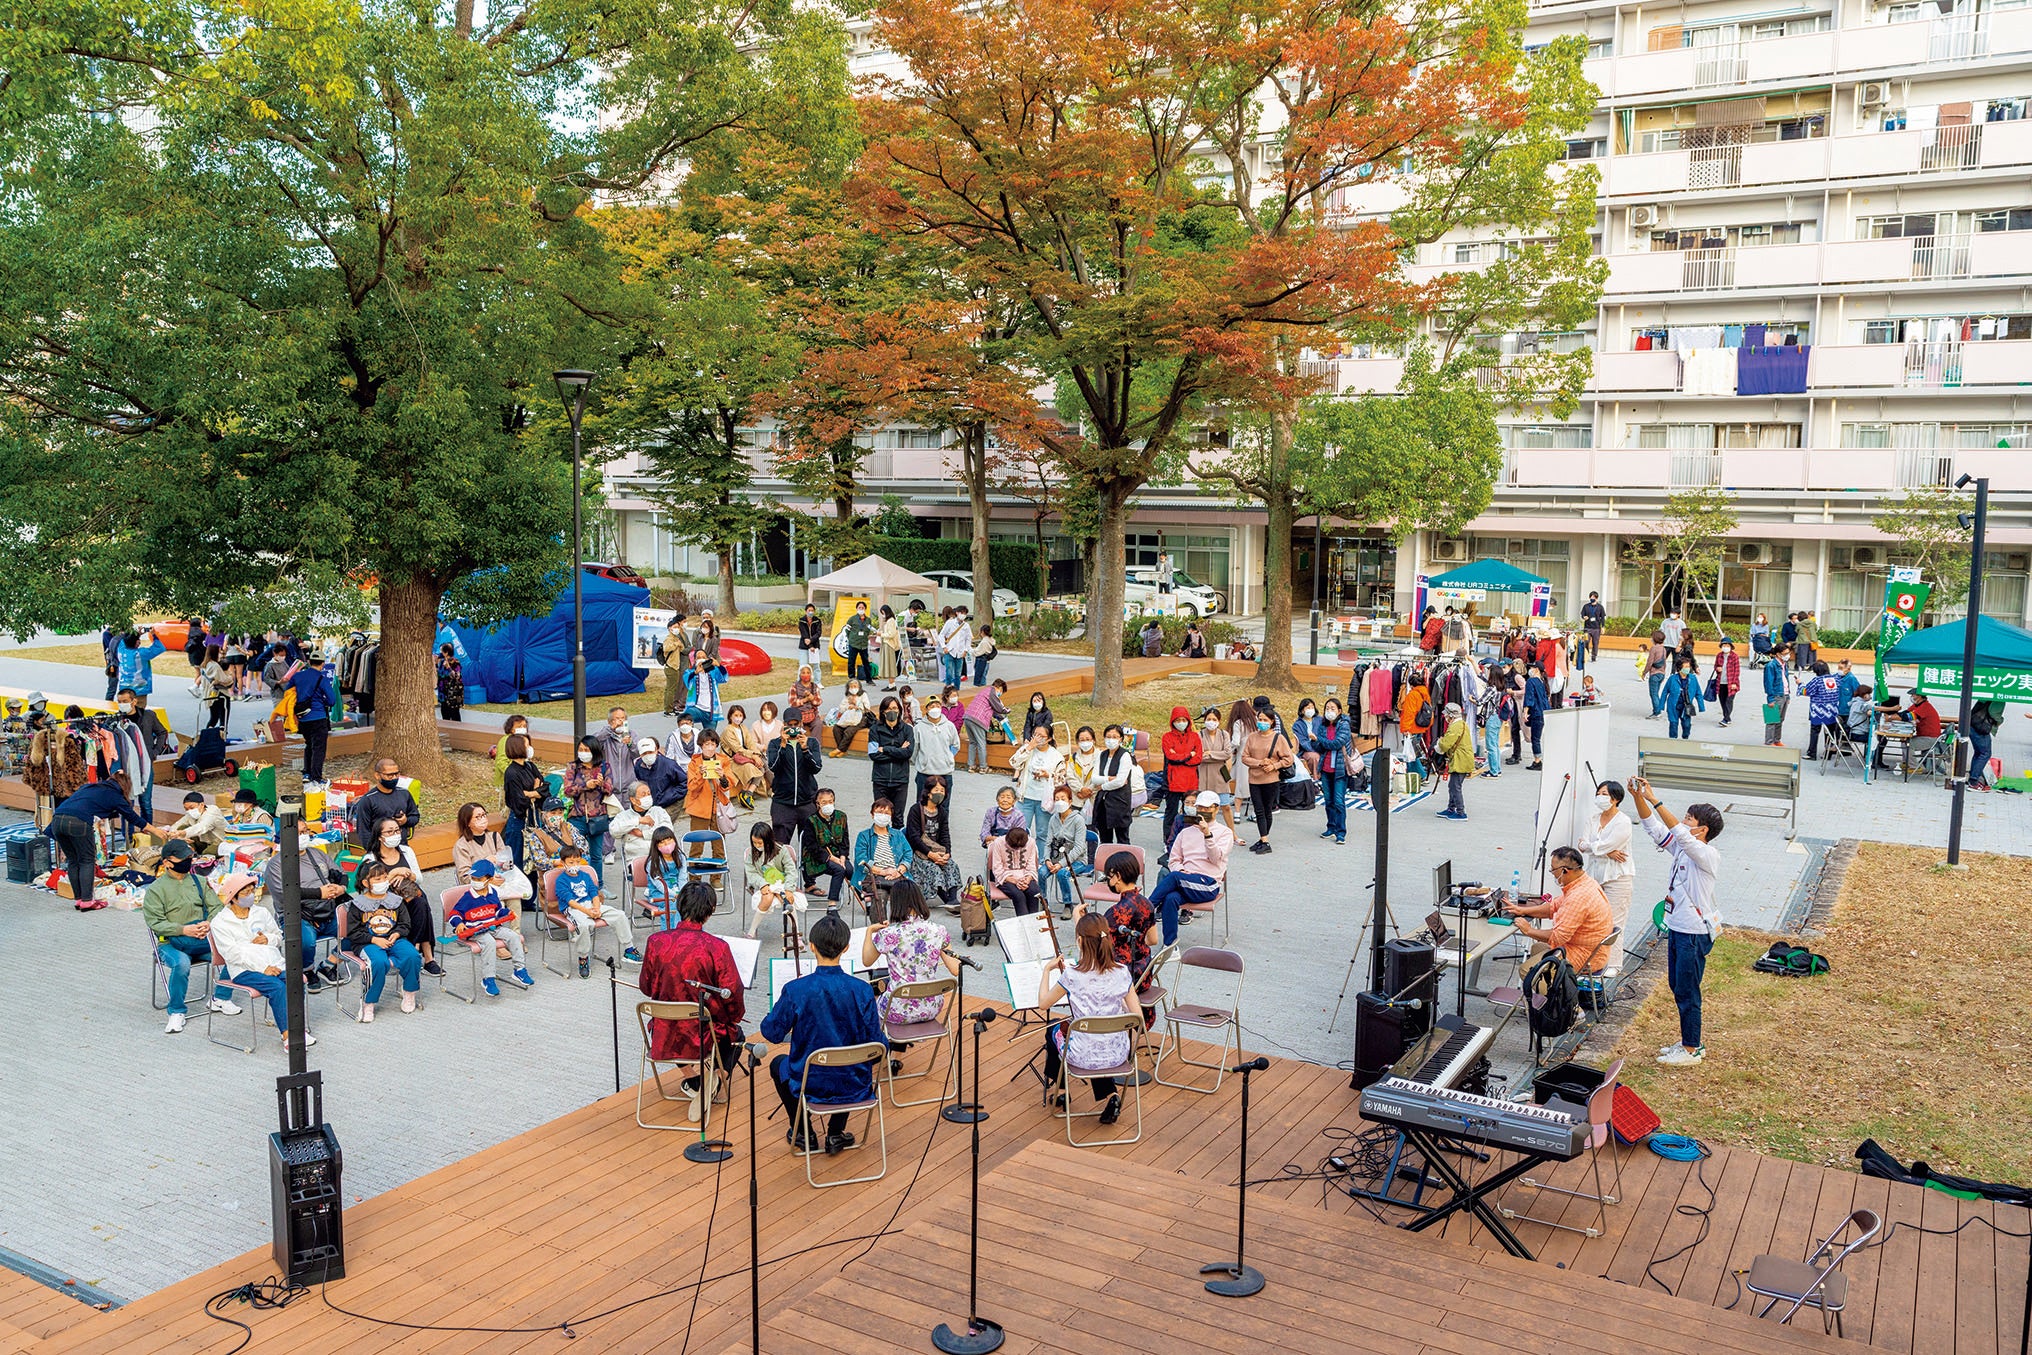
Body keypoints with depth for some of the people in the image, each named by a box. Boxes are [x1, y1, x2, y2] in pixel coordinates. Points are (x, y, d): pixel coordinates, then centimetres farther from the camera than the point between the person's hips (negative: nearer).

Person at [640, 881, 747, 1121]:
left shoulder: (656, 941, -13)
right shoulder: (717, 947, -21)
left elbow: (646, 987, 3)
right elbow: (733, 996, -12)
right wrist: (733, 1019, 11)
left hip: (664, 1038, 2)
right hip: (702, 1038, -2)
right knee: (734, 1035, 31)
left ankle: (694, 1080, 24)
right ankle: (713, 1078, 11)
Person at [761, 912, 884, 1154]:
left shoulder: (795, 990, -21)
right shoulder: (862, 990, -16)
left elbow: (772, 1033, -7)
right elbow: (876, 1045, -9)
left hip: (811, 1086, -1)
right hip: (854, 1088, 2)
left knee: (778, 1064, 33)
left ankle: (803, 1134, 32)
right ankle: (836, 1133, 31)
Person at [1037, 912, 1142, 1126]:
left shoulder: (1072, 976, -19)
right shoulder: (1122, 972, -10)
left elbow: (1043, 1004, -3)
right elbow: (1137, 1016, -5)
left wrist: (1047, 969, 8)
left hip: (1084, 1057, -3)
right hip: (1118, 1054, 3)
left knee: (1054, 1029, 30)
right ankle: (1111, 1095, 19)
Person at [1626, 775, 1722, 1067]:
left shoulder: (1708, 855, -19)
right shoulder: (1681, 848, 6)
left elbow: (1680, 834, -35)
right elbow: (1654, 827, 6)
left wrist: (1654, 800, -37)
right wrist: (1638, 798, -9)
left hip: (1695, 933, -9)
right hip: (1676, 928, 9)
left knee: (1687, 992, 0)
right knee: (1677, 986, 17)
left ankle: (1692, 1050, 12)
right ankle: (1689, 1042, 29)